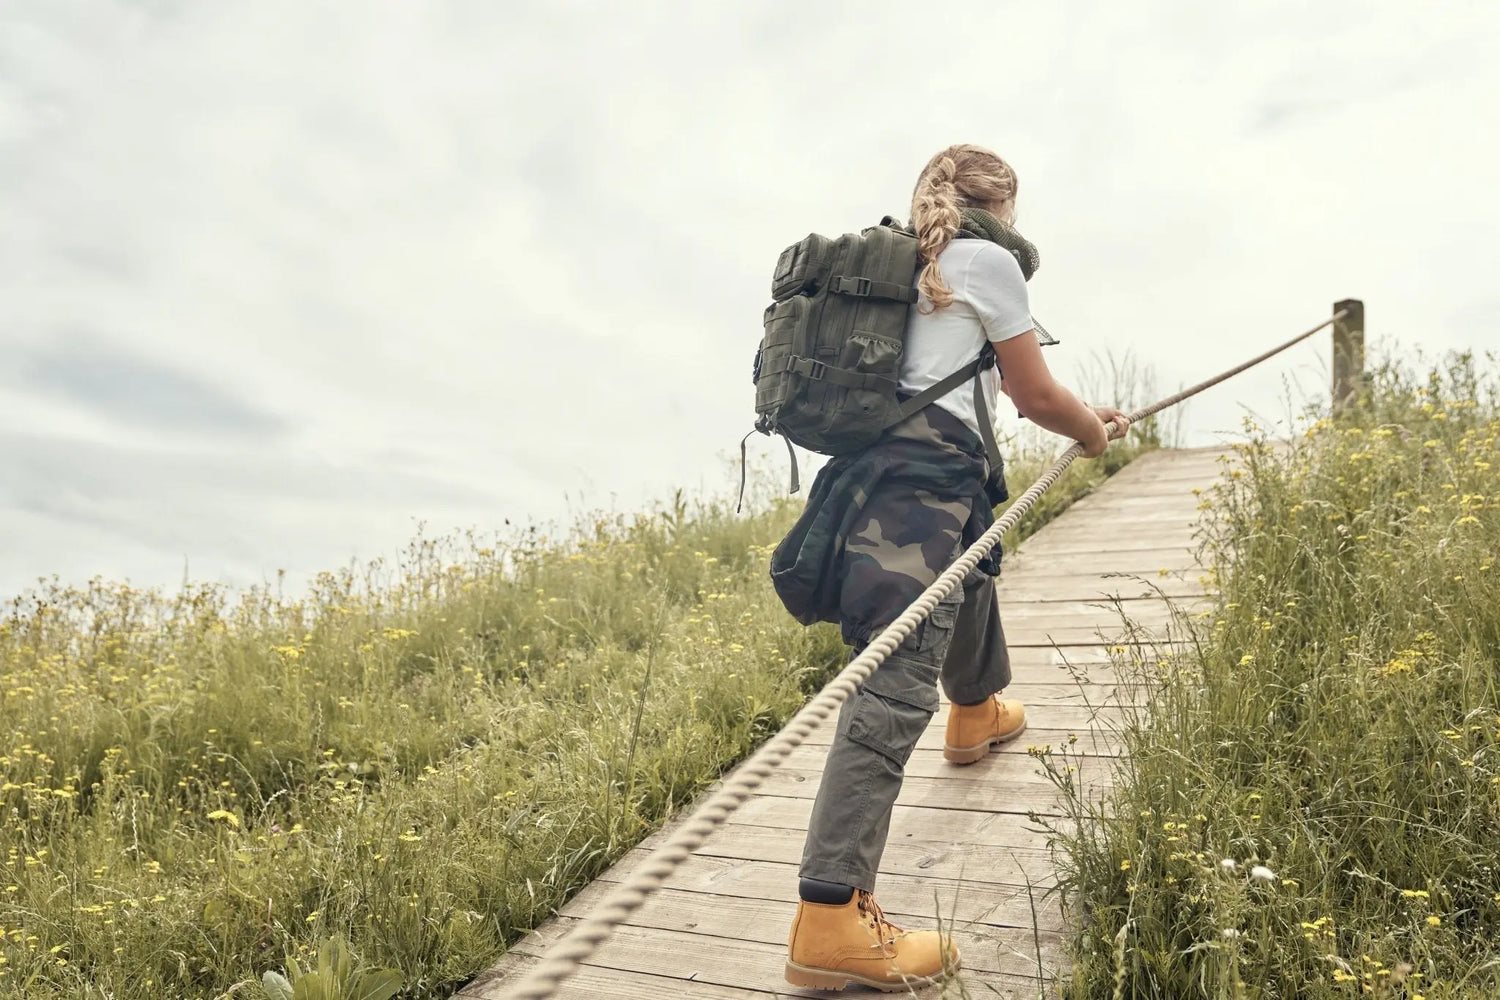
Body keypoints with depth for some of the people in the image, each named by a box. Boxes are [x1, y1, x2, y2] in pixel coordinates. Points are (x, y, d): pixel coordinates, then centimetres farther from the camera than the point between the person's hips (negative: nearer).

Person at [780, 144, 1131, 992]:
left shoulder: (912, 268, 26)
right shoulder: (990, 261, 4)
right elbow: (1033, 392, 7)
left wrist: (1080, 414, 46)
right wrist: (1092, 429, 28)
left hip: (879, 465, 9)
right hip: (925, 474, -9)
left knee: (975, 561, 37)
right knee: (898, 687, -16)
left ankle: (978, 714, 62)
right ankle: (830, 922, -20)